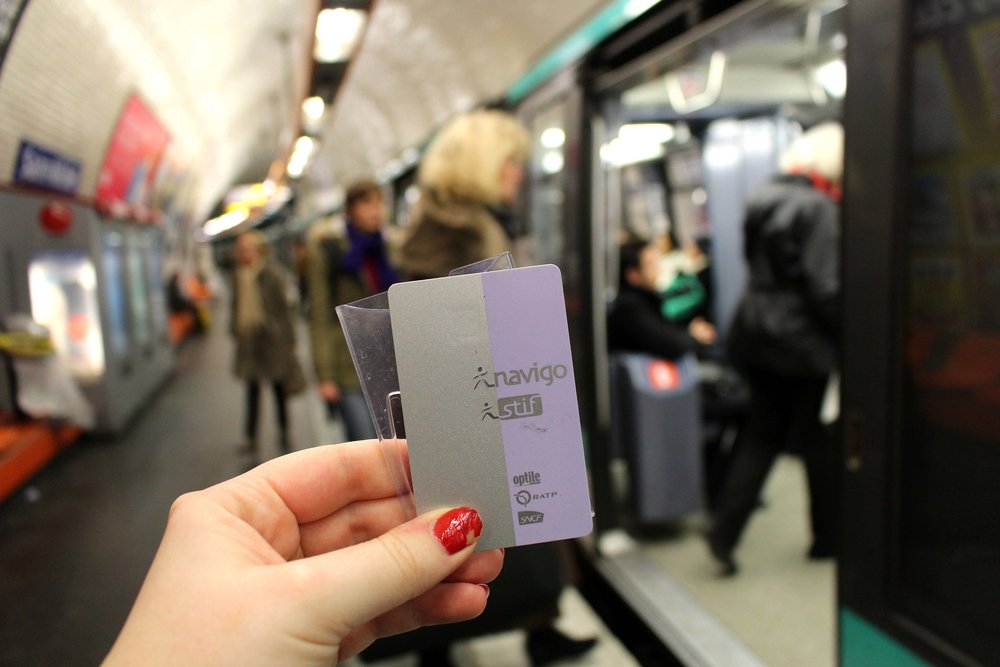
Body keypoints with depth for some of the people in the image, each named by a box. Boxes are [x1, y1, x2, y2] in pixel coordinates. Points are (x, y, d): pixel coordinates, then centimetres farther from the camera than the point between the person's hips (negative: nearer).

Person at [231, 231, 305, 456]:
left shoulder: (270, 276, -9)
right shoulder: (239, 276, 7)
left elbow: (283, 308, -8)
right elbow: (237, 307, 16)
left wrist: (288, 340, -8)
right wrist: (235, 329, 11)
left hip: (271, 337, -5)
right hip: (248, 339, 5)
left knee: (279, 387, 8)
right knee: (252, 389, 9)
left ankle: (284, 433, 22)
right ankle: (250, 437, 16)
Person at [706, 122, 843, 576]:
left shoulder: (763, 200, 9)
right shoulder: (818, 208, -16)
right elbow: (826, 287, -19)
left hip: (758, 333, 7)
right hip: (803, 341, -7)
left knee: (762, 433, 14)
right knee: (820, 439, 10)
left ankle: (724, 529, 8)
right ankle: (827, 537, 26)